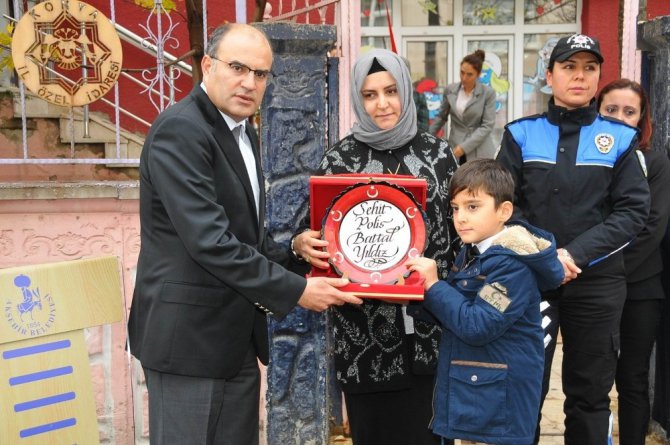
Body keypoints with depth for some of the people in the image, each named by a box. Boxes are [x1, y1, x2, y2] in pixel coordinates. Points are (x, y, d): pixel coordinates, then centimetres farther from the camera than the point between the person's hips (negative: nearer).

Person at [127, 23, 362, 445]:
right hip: (189, 333, -9)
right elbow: (209, 240, -25)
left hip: (236, 336, 9)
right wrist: (295, 290, -19)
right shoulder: (180, 129, -17)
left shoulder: (243, 136, 12)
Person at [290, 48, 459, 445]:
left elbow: (459, 230, 10)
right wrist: (301, 244, -16)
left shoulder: (438, 153, 5)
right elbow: (319, 234, 7)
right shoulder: (340, 159, 1)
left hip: (428, 328, 1)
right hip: (364, 332, 0)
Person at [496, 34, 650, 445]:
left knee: (590, 392, 10)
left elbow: (634, 210, -3)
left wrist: (575, 253, -14)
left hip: (598, 281, 1)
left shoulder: (619, 138, 3)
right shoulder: (522, 134, 3)